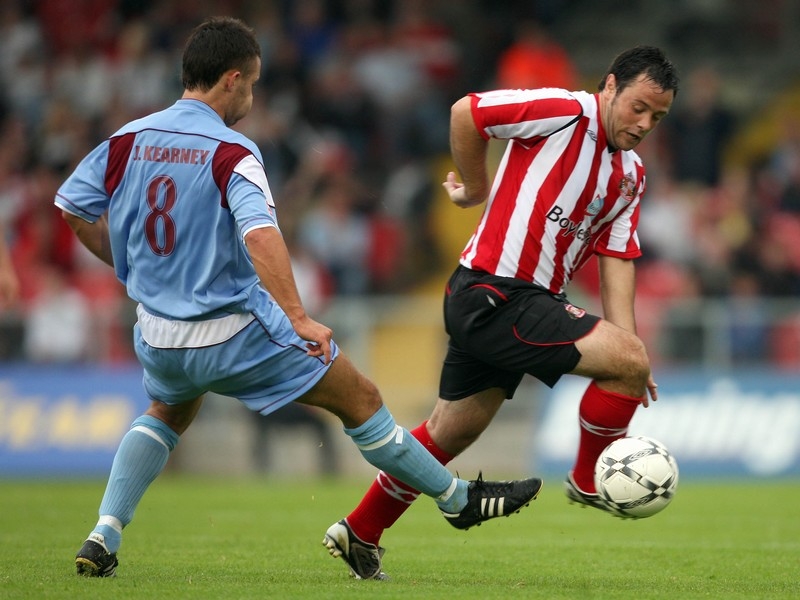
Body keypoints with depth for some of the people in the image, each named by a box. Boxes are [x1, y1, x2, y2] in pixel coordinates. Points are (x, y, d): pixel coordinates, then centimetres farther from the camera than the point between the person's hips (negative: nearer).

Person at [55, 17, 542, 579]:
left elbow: (73, 207, 7)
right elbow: (260, 233, -30)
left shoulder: (129, 139, 0)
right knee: (361, 399, 8)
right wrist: (298, 317, -31)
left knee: (166, 416, 35)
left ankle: (104, 535, 17)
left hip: (159, 337, 6)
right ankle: (459, 498, 17)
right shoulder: (232, 152, -16)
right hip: (235, 332, -6)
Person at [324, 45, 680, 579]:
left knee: (449, 434, 17)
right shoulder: (565, 113, -13)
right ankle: (588, 481, 2)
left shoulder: (631, 177, 13)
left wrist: (625, 343, -3)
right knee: (631, 360, -17)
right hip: (496, 298, -9)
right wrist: (477, 189, 0)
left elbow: (616, 257, 8)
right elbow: (465, 113, -11)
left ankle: (360, 533, 29)